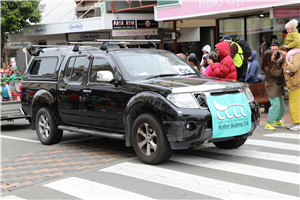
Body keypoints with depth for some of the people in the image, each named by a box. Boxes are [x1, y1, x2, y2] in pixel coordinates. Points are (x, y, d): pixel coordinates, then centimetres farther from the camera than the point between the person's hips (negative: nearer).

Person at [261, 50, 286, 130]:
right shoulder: (267, 68, -19)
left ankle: (277, 121, 30)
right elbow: (278, 73, -22)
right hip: (272, 89, -10)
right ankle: (268, 124, -8)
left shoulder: (273, 64, 11)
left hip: (278, 88, 10)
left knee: (281, 105, 13)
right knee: (275, 106, -15)